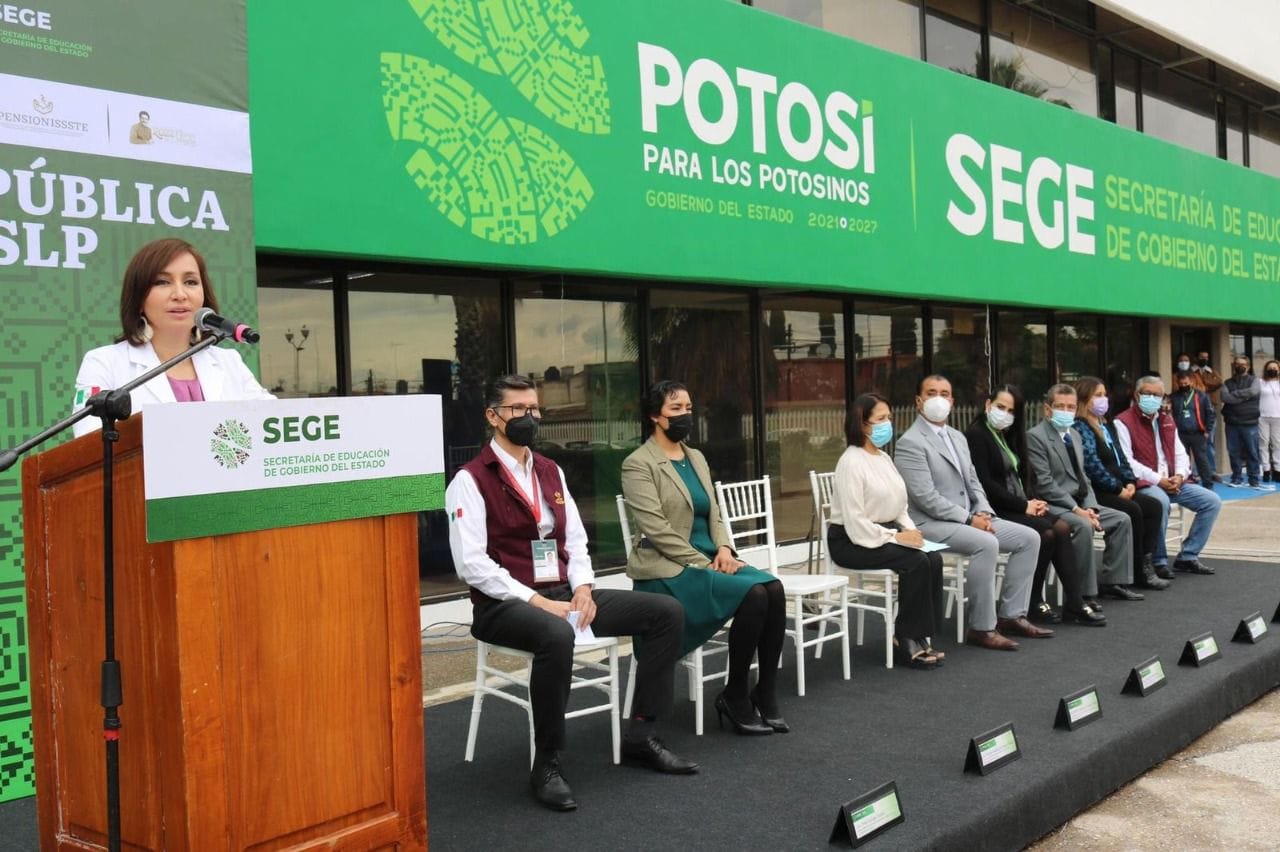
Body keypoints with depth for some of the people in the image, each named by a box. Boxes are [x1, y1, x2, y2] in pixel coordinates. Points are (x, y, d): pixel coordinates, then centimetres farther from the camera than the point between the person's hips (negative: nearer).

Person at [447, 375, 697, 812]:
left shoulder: (551, 472, 15)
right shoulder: (471, 481, -7)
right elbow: (472, 564, -15)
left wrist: (582, 587, -4)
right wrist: (537, 601, -20)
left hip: (562, 592, 7)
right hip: (505, 605, -7)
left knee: (667, 611, -3)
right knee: (556, 635, -41)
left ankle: (640, 736, 3)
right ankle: (546, 765, -23)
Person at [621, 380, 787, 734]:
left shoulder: (696, 458, 16)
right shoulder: (638, 464, -7)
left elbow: (714, 515, 16)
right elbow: (656, 529, -15)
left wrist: (723, 549, -5)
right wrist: (704, 564, -18)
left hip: (707, 560, 7)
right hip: (668, 570, -7)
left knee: (773, 588, -19)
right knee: (753, 595, -27)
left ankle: (766, 695, -11)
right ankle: (735, 697, -10)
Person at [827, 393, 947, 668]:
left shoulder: (884, 458, 14)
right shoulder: (851, 462, -15)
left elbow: (899, 507, 17)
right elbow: (855, 522, -21)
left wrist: (911, 530, -3)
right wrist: (895, 537, -20)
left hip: (884, 534, 8)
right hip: (850, 541, -8)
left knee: (934, 558, -16)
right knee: (916, 561, -26)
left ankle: (922, 637, -10)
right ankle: (906, 640, -13)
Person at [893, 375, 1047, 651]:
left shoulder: (958, 438, 17)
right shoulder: (910, 442, -12)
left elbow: (973, 483, 18)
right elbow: (925, 497, -19)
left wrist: (983, 513, -3)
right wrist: (969, 519, -19)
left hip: (968, 518, 9)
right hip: (931, 522, -9)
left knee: (1029, 538, -1)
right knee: (986, 544, -32)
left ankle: (1011, 615, 3)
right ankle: (981, 628, -22)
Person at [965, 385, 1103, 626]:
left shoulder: (1008, 436, 19)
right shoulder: (976, 435, -9)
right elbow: (984, 483, -17)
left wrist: (1031, 501, -2)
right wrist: (1023, 506, -15)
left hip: (1017, 506, 8)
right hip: (995, 510, -8)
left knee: (1062, 527, -14)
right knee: (1047, 532, -23)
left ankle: (1074, 603, -16)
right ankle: (1032, 604, -11)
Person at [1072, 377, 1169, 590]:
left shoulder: (1106, 426, 19)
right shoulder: (1080, 428, -10)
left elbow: (1121, 458, 18)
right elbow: (1092, 464, -19)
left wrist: (1130, 482, 1)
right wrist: (1118, 489, -17)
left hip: (1117, 489, 9)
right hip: (1095, 491, -9)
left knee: (1154, 506, -6)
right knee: (1132, 510, -26)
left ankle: (1147, 561, -6)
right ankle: (1138, 570, -15)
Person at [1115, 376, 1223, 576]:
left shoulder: (1167, 422, 19)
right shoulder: (1123, 422, -6)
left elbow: (1180, 454, 17)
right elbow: (1126, 461, -15)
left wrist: (1179, 476, -4)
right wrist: (1158, 480, -19)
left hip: (1172, 482, 8)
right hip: (1143, 484, -8)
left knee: (1212, 501, -3)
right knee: (1161, 501, -38)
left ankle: (1187, 557, 5)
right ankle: (1158, 561, -19)